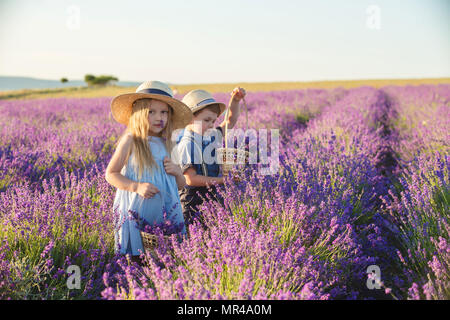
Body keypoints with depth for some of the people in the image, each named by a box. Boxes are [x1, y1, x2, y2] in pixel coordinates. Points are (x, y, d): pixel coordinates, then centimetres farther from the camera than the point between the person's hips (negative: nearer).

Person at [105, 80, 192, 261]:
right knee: (137, 262, -3)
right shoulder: (131, 140, -5)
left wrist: (177, 172, -5)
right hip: (136, 214, -4)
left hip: (166, 214, 4)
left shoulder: (167, 144, 9)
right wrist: (137, 186, -19)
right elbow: (110, 175, -5)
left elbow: (181, 185, 17)